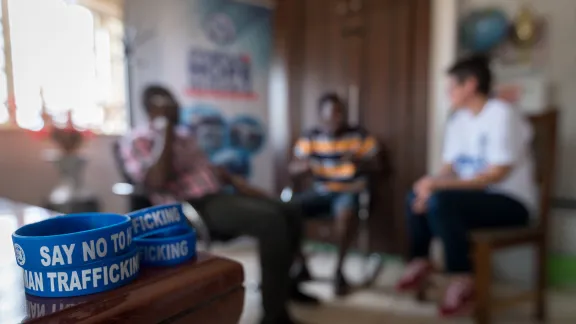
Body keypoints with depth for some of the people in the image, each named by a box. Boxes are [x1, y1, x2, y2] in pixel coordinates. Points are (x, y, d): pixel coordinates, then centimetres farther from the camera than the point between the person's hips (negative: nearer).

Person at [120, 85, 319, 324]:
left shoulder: (182, 135, 22)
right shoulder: (138, 141, -3)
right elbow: (159, 182, -21)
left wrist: (237, 183, 10)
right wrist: (166, 131, -16)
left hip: (218, 197, 9)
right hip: (191, 208, -9)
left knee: (290, 214, 1)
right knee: (270, 220, -30)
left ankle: (282, 284, 21)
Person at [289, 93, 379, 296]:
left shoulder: (359, 135, -2)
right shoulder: (311, 137, 1)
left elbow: (373, 165, -1)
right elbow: (292, 168, -1)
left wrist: (357, 160, -23)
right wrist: (303, 166, -25)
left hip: (349, 192, -2)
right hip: (320, 192, 3)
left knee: (346, 211, -38)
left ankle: (339, 269, -16)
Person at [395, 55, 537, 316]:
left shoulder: (502, 115, -17)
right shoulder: (457, 119, 7)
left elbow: (497, 174, -24)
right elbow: (449, 168, 5)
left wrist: (439, 185, -28)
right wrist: (431, 184, -17)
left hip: (511, 202, -8)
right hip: (476, 194, 8)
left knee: (441, 201, -30)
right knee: (417, 195, -4)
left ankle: (462, 280, -16)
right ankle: (420, 261, 8)